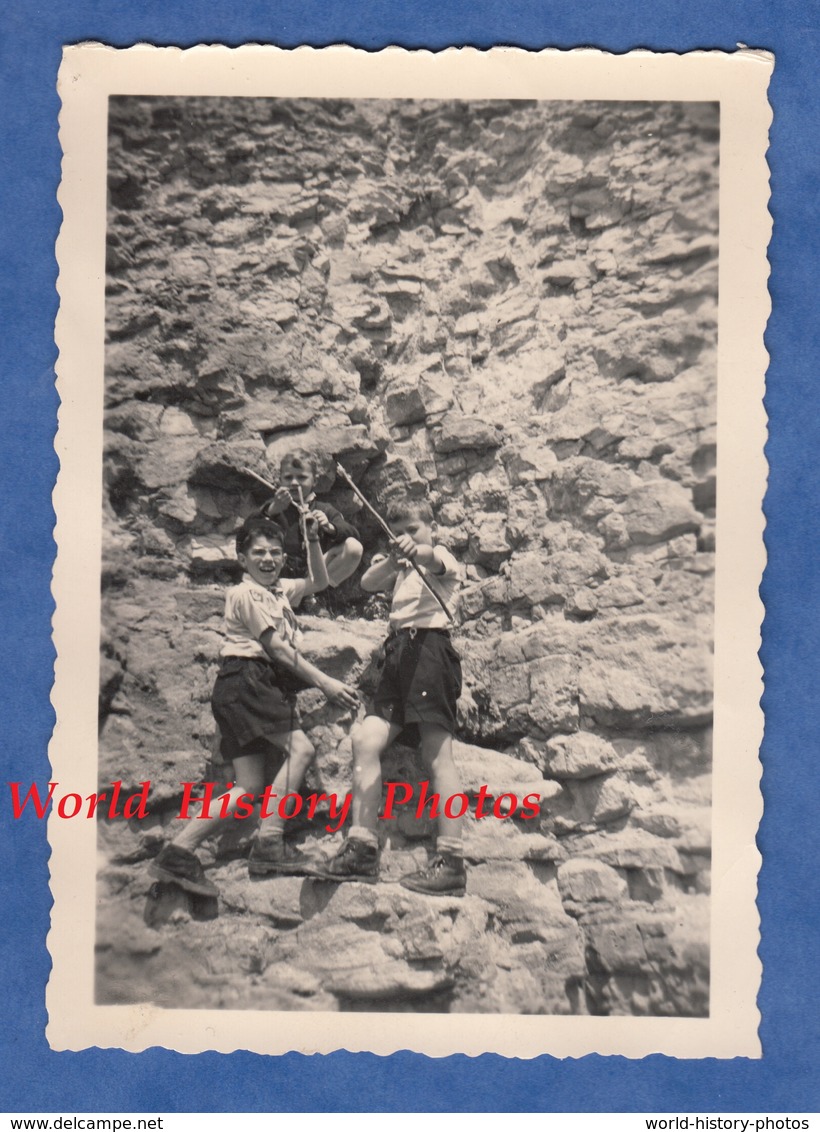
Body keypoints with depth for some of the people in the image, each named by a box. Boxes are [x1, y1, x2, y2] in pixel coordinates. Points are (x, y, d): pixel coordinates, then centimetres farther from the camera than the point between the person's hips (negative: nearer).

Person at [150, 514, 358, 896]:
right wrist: (324, 682, -14)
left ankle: (178, 853, -2)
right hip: (245, 680, -9)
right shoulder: (244, 593, -3)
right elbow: (277, 646, -10)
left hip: (266, 686, 9)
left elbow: (319, 582, 32)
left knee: (249, 786, 0)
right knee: (300, 749, -21)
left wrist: (313, 541, 17)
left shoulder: (280, 590, 21)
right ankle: (269, 843, -19)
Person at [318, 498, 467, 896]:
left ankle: (451, 863, -16)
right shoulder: (401, 569, 31)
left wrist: (414, 551, -40)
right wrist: (393, 560, -11)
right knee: (365, 739, -7)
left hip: (429, 647, -7)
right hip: (398, 653, 7)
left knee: (437, 756, -13)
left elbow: (433, 560, -16)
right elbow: (369, 582, 10)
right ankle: (361, 850, -7)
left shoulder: (443, 557, 11)